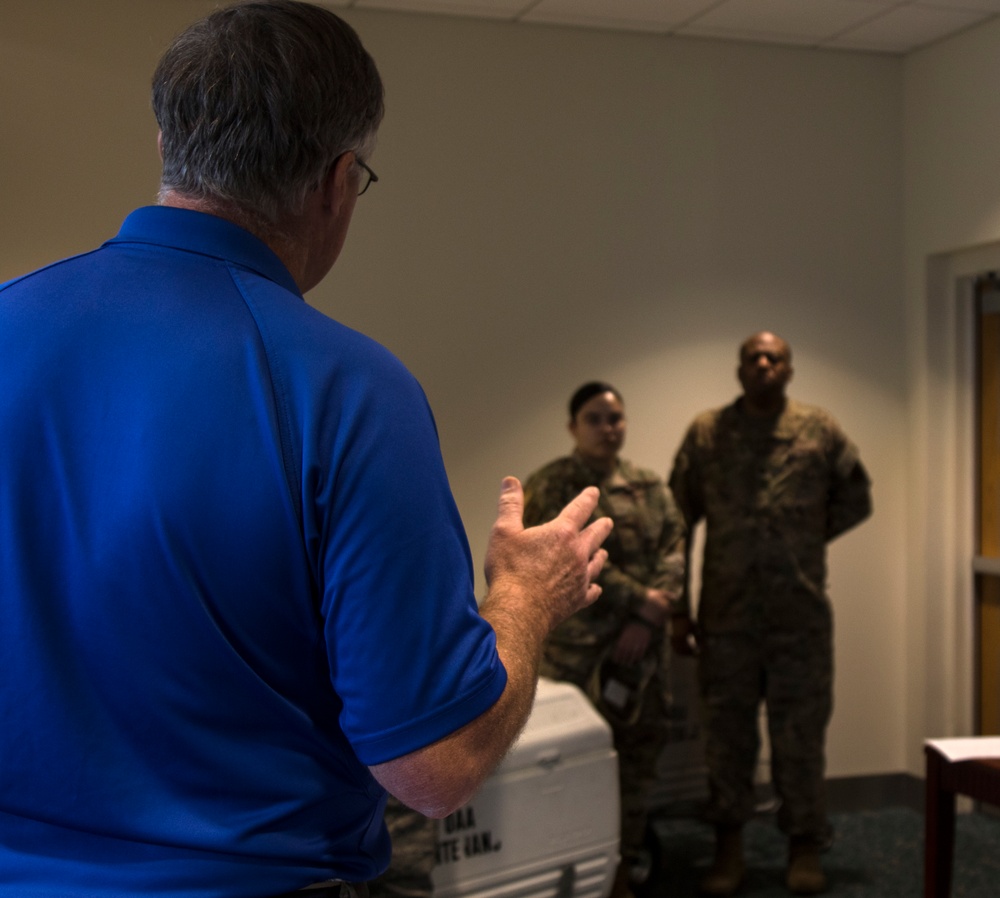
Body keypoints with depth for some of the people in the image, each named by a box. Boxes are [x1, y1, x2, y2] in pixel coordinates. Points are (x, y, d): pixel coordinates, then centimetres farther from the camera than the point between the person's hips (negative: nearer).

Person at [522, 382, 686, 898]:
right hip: (578, 642, -5)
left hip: (642, 641, 5)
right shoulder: (551, 487, -4)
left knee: (640, 747, 10)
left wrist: (650, 617, -12)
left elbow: (673, 549, 3)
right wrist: (640, 599, -15)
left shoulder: (648, 485, 12)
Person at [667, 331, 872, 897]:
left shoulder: (821, 430, 1)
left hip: (801, 615, 0)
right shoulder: (706, 433, 1)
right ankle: (729, 849, 21)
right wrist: (678, 608, -2)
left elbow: (856, 500, 13)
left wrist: (805, 541, 5)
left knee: (801, 732, 7)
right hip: (726, 615, 0)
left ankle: (806, 847, 22)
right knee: (727, 733, 8)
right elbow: (677, 522, 1)